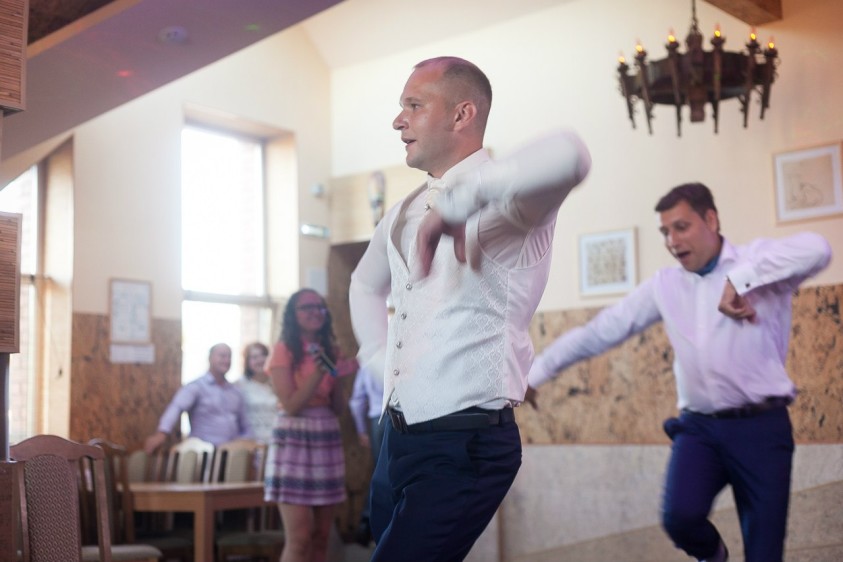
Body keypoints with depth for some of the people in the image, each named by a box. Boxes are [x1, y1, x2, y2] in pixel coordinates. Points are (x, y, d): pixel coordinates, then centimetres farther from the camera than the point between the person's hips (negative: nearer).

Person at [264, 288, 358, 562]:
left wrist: (338, 375, -6)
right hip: (294, 442, -6)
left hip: (327, 441, 6)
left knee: (321, 535, 6)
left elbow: (339, 408, 10)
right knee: (299, 537, -11)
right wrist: (319, 372, -22)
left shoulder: (330, 351, 12)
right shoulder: (283, 350, -5)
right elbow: (291, 405, -14)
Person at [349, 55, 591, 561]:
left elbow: (568, 155, -38)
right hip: (399, 439, 8)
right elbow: (366, 283, 31)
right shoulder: (405, 213, 11)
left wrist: (453, 203, -34)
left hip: (465, 447, -8)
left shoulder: (505, 197, -13)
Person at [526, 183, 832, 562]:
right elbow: (600, 330, 12)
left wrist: (740, 281, -25)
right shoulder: (664, 285, 11)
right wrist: (536, 371, 10)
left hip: (761, 427, -2)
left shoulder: (758, 260, -1)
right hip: (699, 426, 3)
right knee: (680, 515, -20)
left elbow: (816, 249, -21)